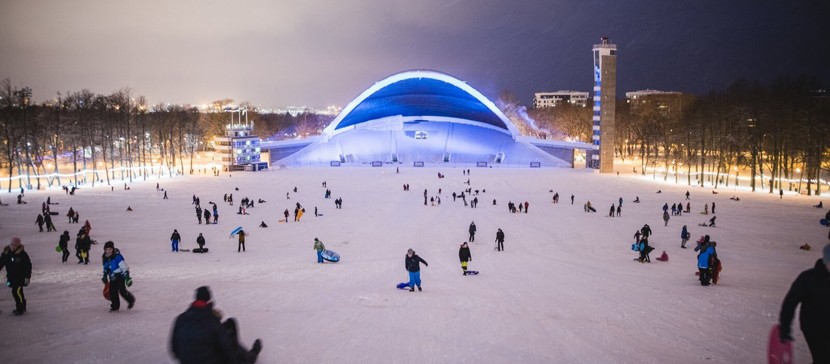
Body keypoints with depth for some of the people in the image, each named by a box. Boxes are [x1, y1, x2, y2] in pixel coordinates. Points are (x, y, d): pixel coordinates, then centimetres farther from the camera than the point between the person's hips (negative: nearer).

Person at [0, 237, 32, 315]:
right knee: (15, 292, 13)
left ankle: (20, 309, -2)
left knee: (17, 291, -13)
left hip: (20, 277, -6)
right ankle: (22, 307, 27)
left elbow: (28, 266, -9)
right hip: (11, 277, 6)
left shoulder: (22, 254, -13)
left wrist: (27, 277, -12)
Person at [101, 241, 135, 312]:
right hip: (112, 277, 6)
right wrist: (105, 276, 23)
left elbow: (124, 267, -22)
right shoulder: (104, 257, 2)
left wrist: (127, 277, -25)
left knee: (122, 291, -9)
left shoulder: (117, 256, -22)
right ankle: (115, 306, 15)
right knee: (112, 291, 1)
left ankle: (131, 300, 16)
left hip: (120, 275, -6)